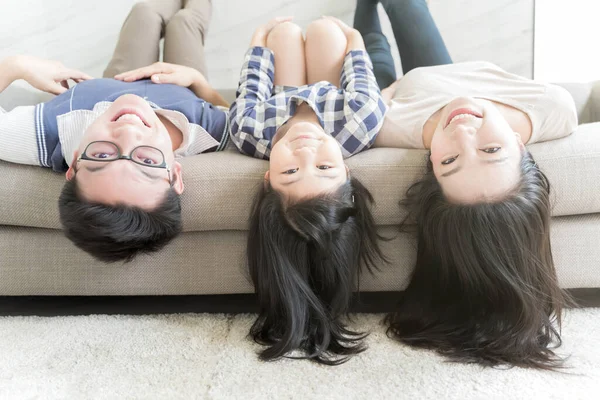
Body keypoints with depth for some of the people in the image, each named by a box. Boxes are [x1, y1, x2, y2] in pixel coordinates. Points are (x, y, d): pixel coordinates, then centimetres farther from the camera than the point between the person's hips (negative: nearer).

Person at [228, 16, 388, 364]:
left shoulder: (252, 131, -53)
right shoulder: (358, 125, -55)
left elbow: (250, 92, -29)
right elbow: (361, 87, -30)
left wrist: (261, 37, -7)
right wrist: (353, 37, -7)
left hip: (276, 114, 1)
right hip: (335, 113, 0)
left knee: (285, 31, 16)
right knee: (323, 27, 13)